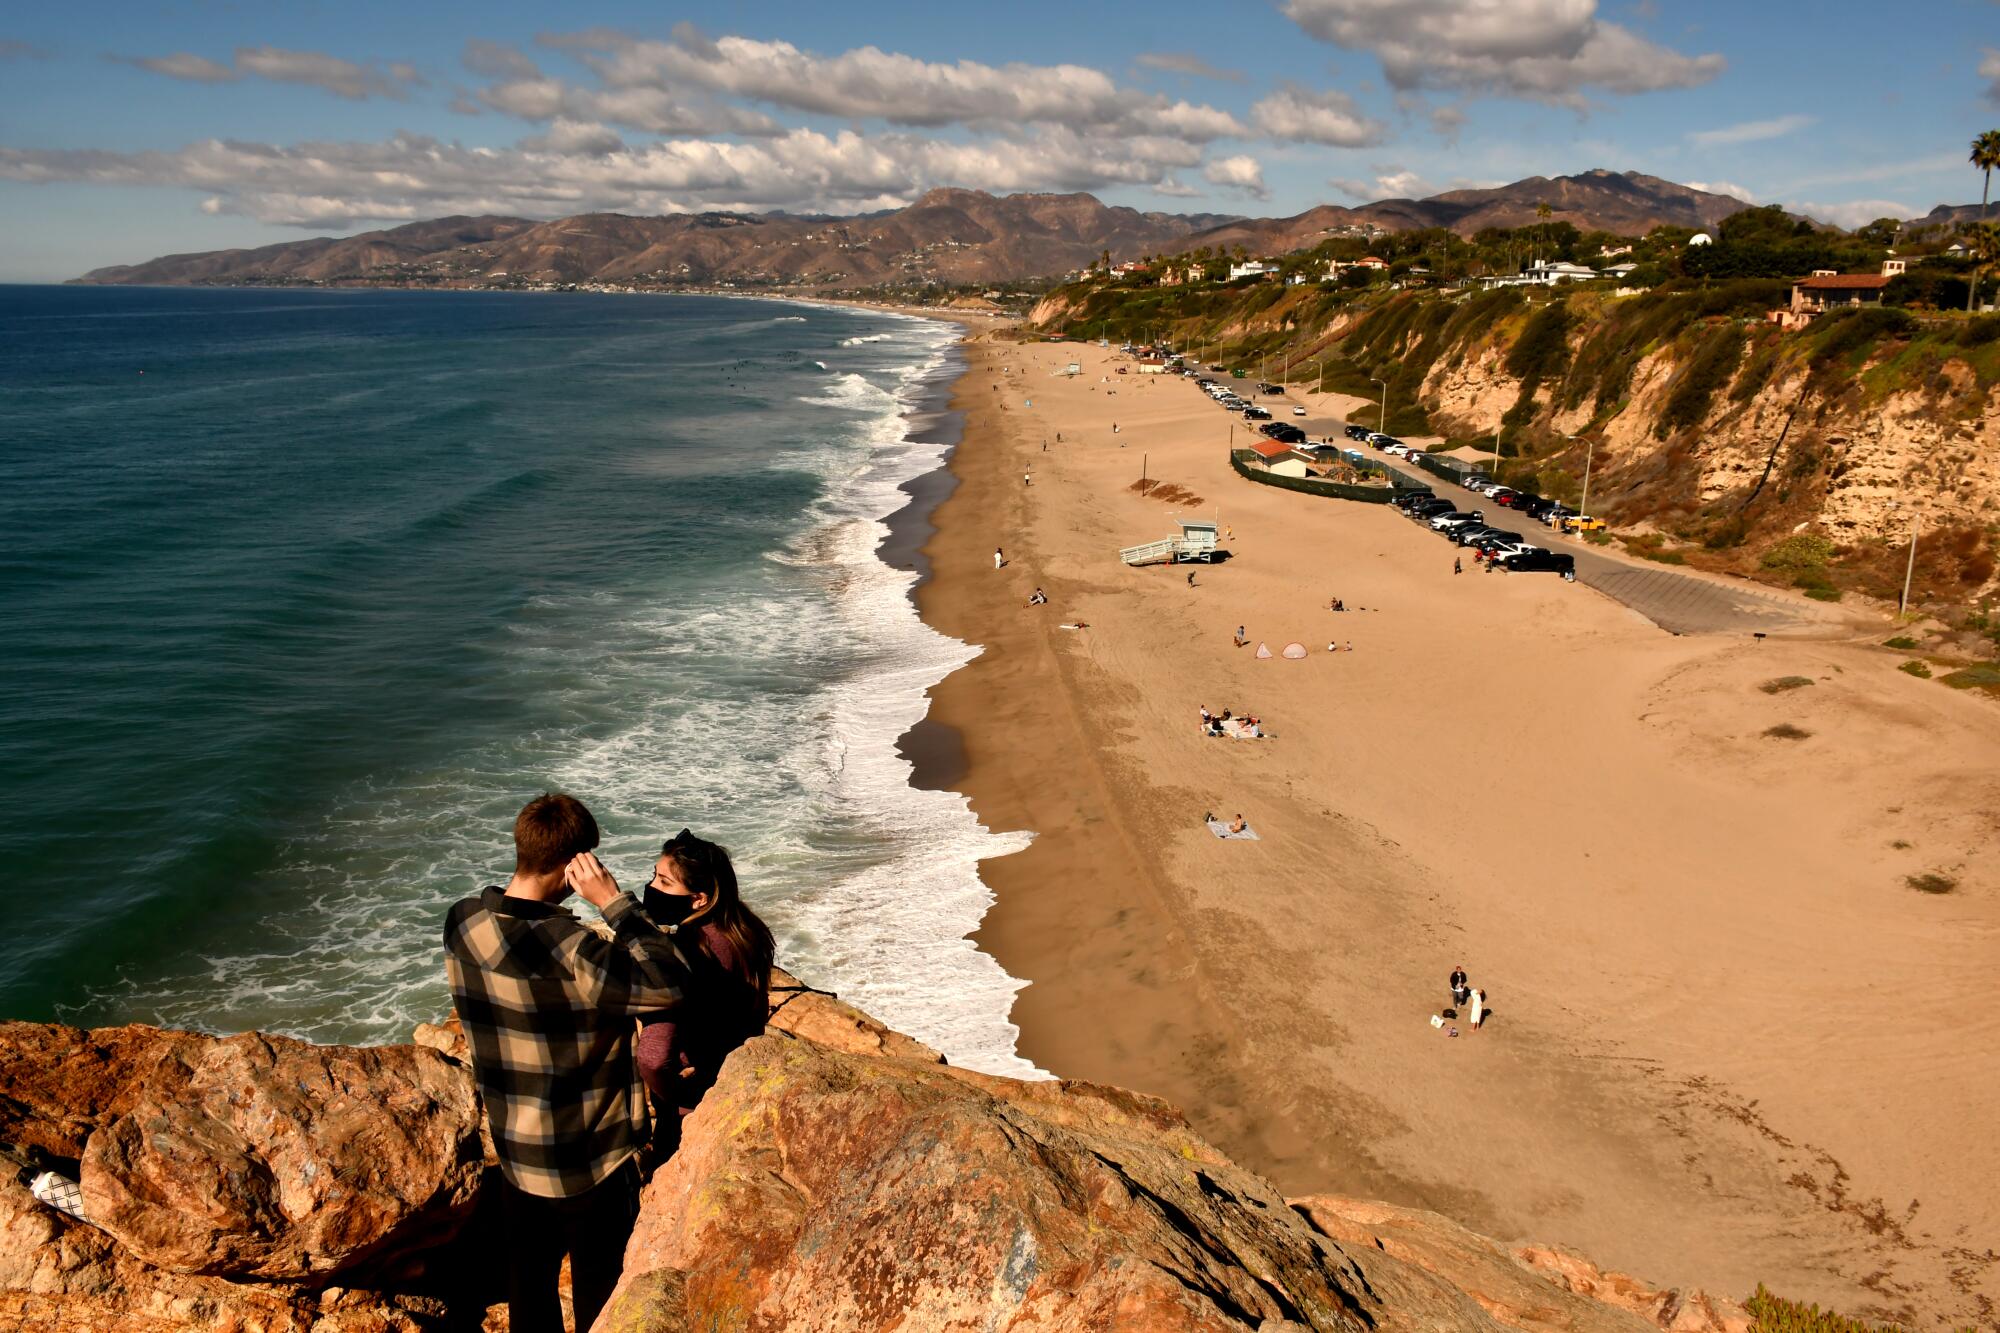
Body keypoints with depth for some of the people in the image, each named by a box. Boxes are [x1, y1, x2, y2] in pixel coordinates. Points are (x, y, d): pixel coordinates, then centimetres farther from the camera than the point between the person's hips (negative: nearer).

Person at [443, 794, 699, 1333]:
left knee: (529, 1278, 25)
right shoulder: (566, 950, -32)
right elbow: (674, 983, -33)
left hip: (513, 1151, 7)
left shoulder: (462, 922, -9)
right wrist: (615, 901, -29)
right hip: (588, 1163, -6)